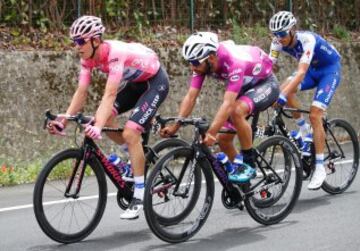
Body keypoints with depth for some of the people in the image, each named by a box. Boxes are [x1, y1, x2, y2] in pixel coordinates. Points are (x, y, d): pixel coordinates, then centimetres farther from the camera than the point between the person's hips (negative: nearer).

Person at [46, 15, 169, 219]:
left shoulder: (115, 54, -34)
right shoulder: (89, 58, -11)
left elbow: (110, 95, -42)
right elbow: (81, 92, -12)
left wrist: (98, 127, -52)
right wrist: (64, 120, -22)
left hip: (155, 81, -8)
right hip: (136, 82, 8)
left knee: (130, 133, -20)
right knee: (105, 117, -7)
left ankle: (140, 196, -12)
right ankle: (138, 154, 15)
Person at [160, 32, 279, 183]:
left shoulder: (234, 62, -38)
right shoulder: (202, 62, -18)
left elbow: (228, 103, -44)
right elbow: (190, 96, -18)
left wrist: (211, 132, -52)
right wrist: (175, 126, -27)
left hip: (265, 84, -8)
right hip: (244, 87, 8)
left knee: (237, 111, -36)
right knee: (223, 139, -2)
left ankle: (249, 164, -20)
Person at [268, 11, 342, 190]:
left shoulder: (307, 40, -36)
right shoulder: (278, 42, -17)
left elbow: (301, 72, -45)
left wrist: (282, 97, -54)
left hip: (330, 69, -6)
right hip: (312, 70, 6)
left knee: (314, 115, -19)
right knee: (284, 90, -22)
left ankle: (320, 168, -12)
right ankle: (304, 131, 0)